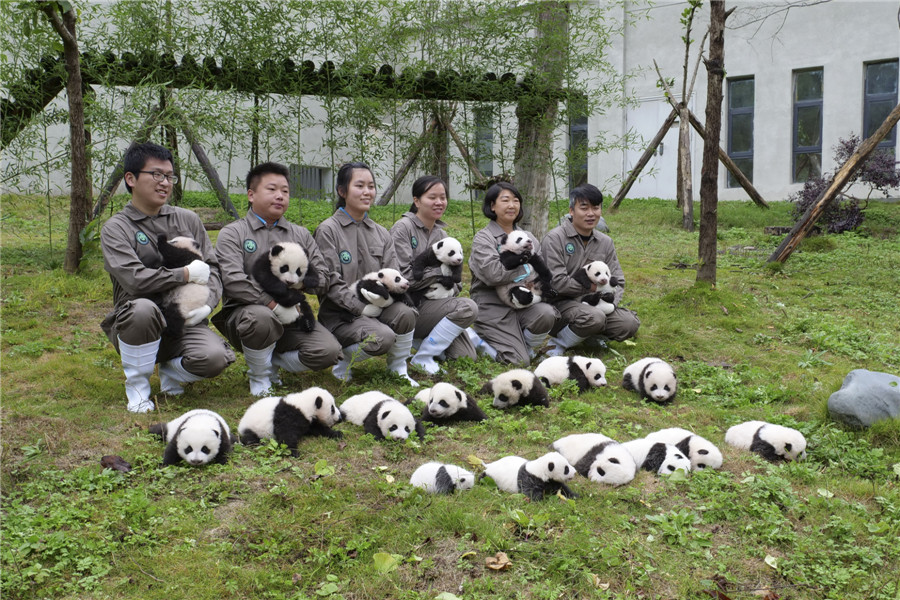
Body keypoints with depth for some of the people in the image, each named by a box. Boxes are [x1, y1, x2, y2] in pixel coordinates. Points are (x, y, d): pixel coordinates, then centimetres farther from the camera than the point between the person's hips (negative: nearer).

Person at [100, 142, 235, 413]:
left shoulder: (188, 220, 11)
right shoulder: (116, 228, -3)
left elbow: (211, 268, 8)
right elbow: (135, 280, -19)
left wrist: (207, 303, -11)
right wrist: (187, 274, -12)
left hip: (185, 322, 3)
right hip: (137, 326, -3)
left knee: (215, 358, -28)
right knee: (143, 309, -39)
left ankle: (172, 371, 11)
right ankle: (136, 386, -11)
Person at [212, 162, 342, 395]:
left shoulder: (300, 234, 16)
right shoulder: (232, 233, 3)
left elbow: (324, 278, 11)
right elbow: (233, 281, -14)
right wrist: (274, 304, -21)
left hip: (290, 317, 4)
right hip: (244, 312, -4)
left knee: (329, 352, -20)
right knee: (261, 318, -40)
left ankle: (273, 362, 10)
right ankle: (259, 376, -7)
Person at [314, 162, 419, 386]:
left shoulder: (381, 233, 12)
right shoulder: (328, 230, -5)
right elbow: (331, 283, -11)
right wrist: (362, 308, -20)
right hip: (340, 315, -5)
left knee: (405, 313, -27)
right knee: (383, 337, -31)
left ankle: (399, 369, -3)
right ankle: (342, 360, 0)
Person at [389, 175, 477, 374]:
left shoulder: (441, 233, 13)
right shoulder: (403, 227, -9)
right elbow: (403, 276, -17)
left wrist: (451, 287, -9)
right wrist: (439, 274, -9)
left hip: (432, 304, 7)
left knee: (466, 358, -4)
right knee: (468, 307, -26)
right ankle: (422, 359, -14)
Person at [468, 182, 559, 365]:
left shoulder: (528, 238, 15)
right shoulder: (483, 238, -4)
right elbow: (493, 274, -20)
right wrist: (523, 265, -9)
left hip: (524, 303, 5)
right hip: (493, 305, -5)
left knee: (547, 313, -29)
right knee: (519, 361, -17)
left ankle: (527, 347, 0)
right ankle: (481, 340, 11)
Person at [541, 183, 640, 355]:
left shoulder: (605, 242, 9)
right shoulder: (554, 238, -11)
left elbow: (618, 281, 9)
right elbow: (557, 282, -19)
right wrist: (591, 286, -10)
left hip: (590, 303, 7)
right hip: (559, 303, -6)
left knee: (630, 324, -14)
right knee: (594, 317, -35)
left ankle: (592, 337, 11)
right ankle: (558, 344, -9)